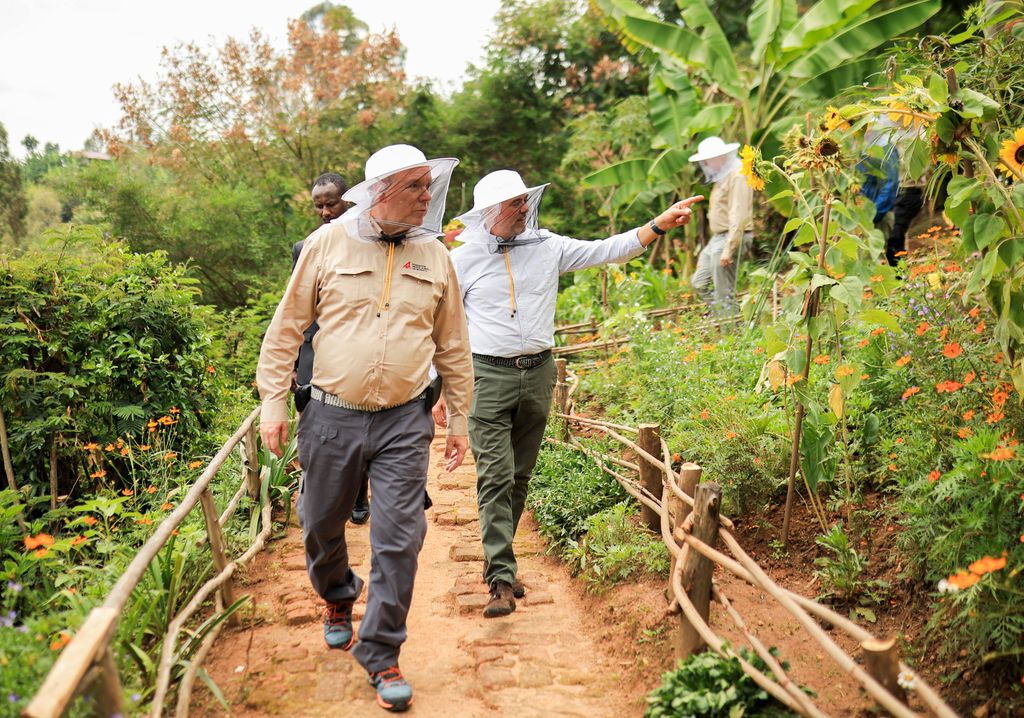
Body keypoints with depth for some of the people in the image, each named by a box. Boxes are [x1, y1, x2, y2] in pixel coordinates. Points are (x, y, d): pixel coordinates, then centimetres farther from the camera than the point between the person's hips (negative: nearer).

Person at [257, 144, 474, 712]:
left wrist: (459, 419, 12)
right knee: (321, 527, 15)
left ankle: (381, 654, 13)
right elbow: (286, 328, 2)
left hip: (404, 421, 1)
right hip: (332, 416, -1)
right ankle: (338, 600, 47)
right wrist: (273, 402, -3)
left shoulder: (435, 257, 5)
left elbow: (453, 346, 12)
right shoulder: (328, 244, -3)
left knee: (399, 541, -3)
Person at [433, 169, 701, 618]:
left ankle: (497, 559, 27)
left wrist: (660, 224, -3)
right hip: (488, 377, -4)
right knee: (495, 477, -10)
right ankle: (502, 580, -10)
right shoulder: (463, 259, -1)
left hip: (537, 374, 4)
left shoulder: (547, 247, 7)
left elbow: (608, 250, 6)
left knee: (519, 477, 11)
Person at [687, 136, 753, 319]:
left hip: (731, 239, -11)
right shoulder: (722, 176, 17)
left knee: (724, 294, -8)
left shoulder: (737, 176, -14)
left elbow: (738, 216, -21)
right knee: (699, 283, 14)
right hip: (717, 238, 11)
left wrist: (728, 249, -26)